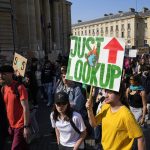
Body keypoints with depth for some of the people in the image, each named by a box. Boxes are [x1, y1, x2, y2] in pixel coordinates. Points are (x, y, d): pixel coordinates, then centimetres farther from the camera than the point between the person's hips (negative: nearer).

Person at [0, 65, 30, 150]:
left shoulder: (19, 87, -17)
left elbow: (25, 108, -19)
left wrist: (26, 127, -20)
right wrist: (9, 124, 10)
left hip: (20, 126, -7)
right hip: (12, 125, 7)